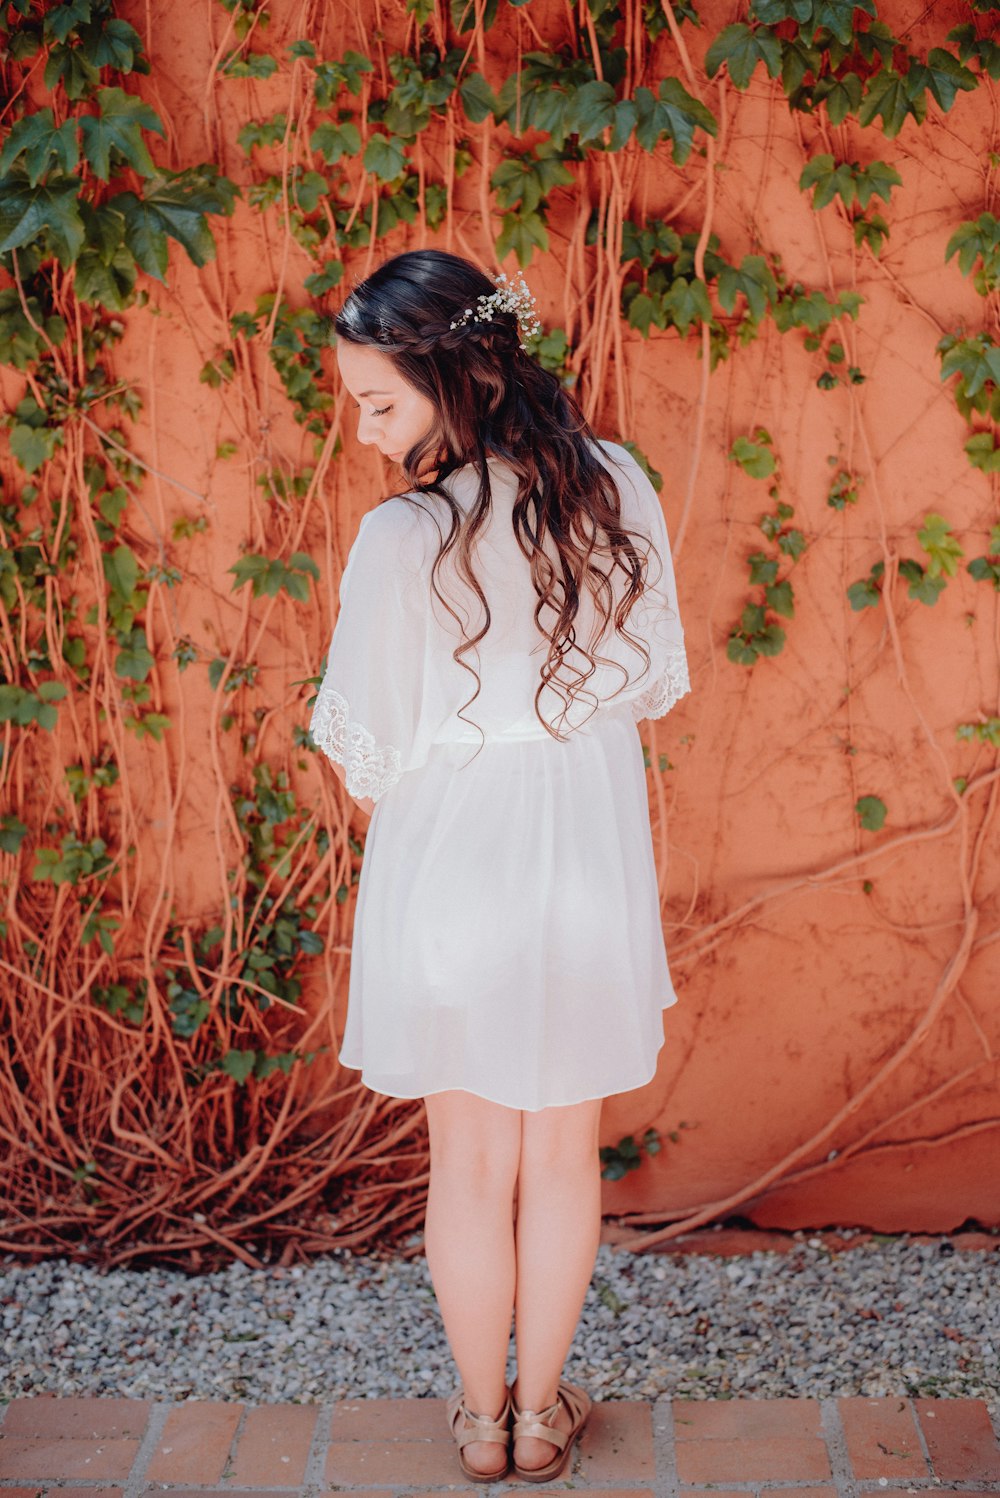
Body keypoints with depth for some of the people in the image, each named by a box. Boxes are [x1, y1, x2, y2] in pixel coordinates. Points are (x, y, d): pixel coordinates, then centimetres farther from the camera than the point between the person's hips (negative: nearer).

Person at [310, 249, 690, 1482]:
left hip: (451, 864, -3)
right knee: (563, 1154, 18)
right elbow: (655, 682, 2)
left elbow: (366, 752, -14)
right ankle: (543, 1410, 34)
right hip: (590, 859, 3)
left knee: (471, 1162, 15)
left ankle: (482, 1417, 32)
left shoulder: (400, 539, -22)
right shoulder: (616, 489, -9)